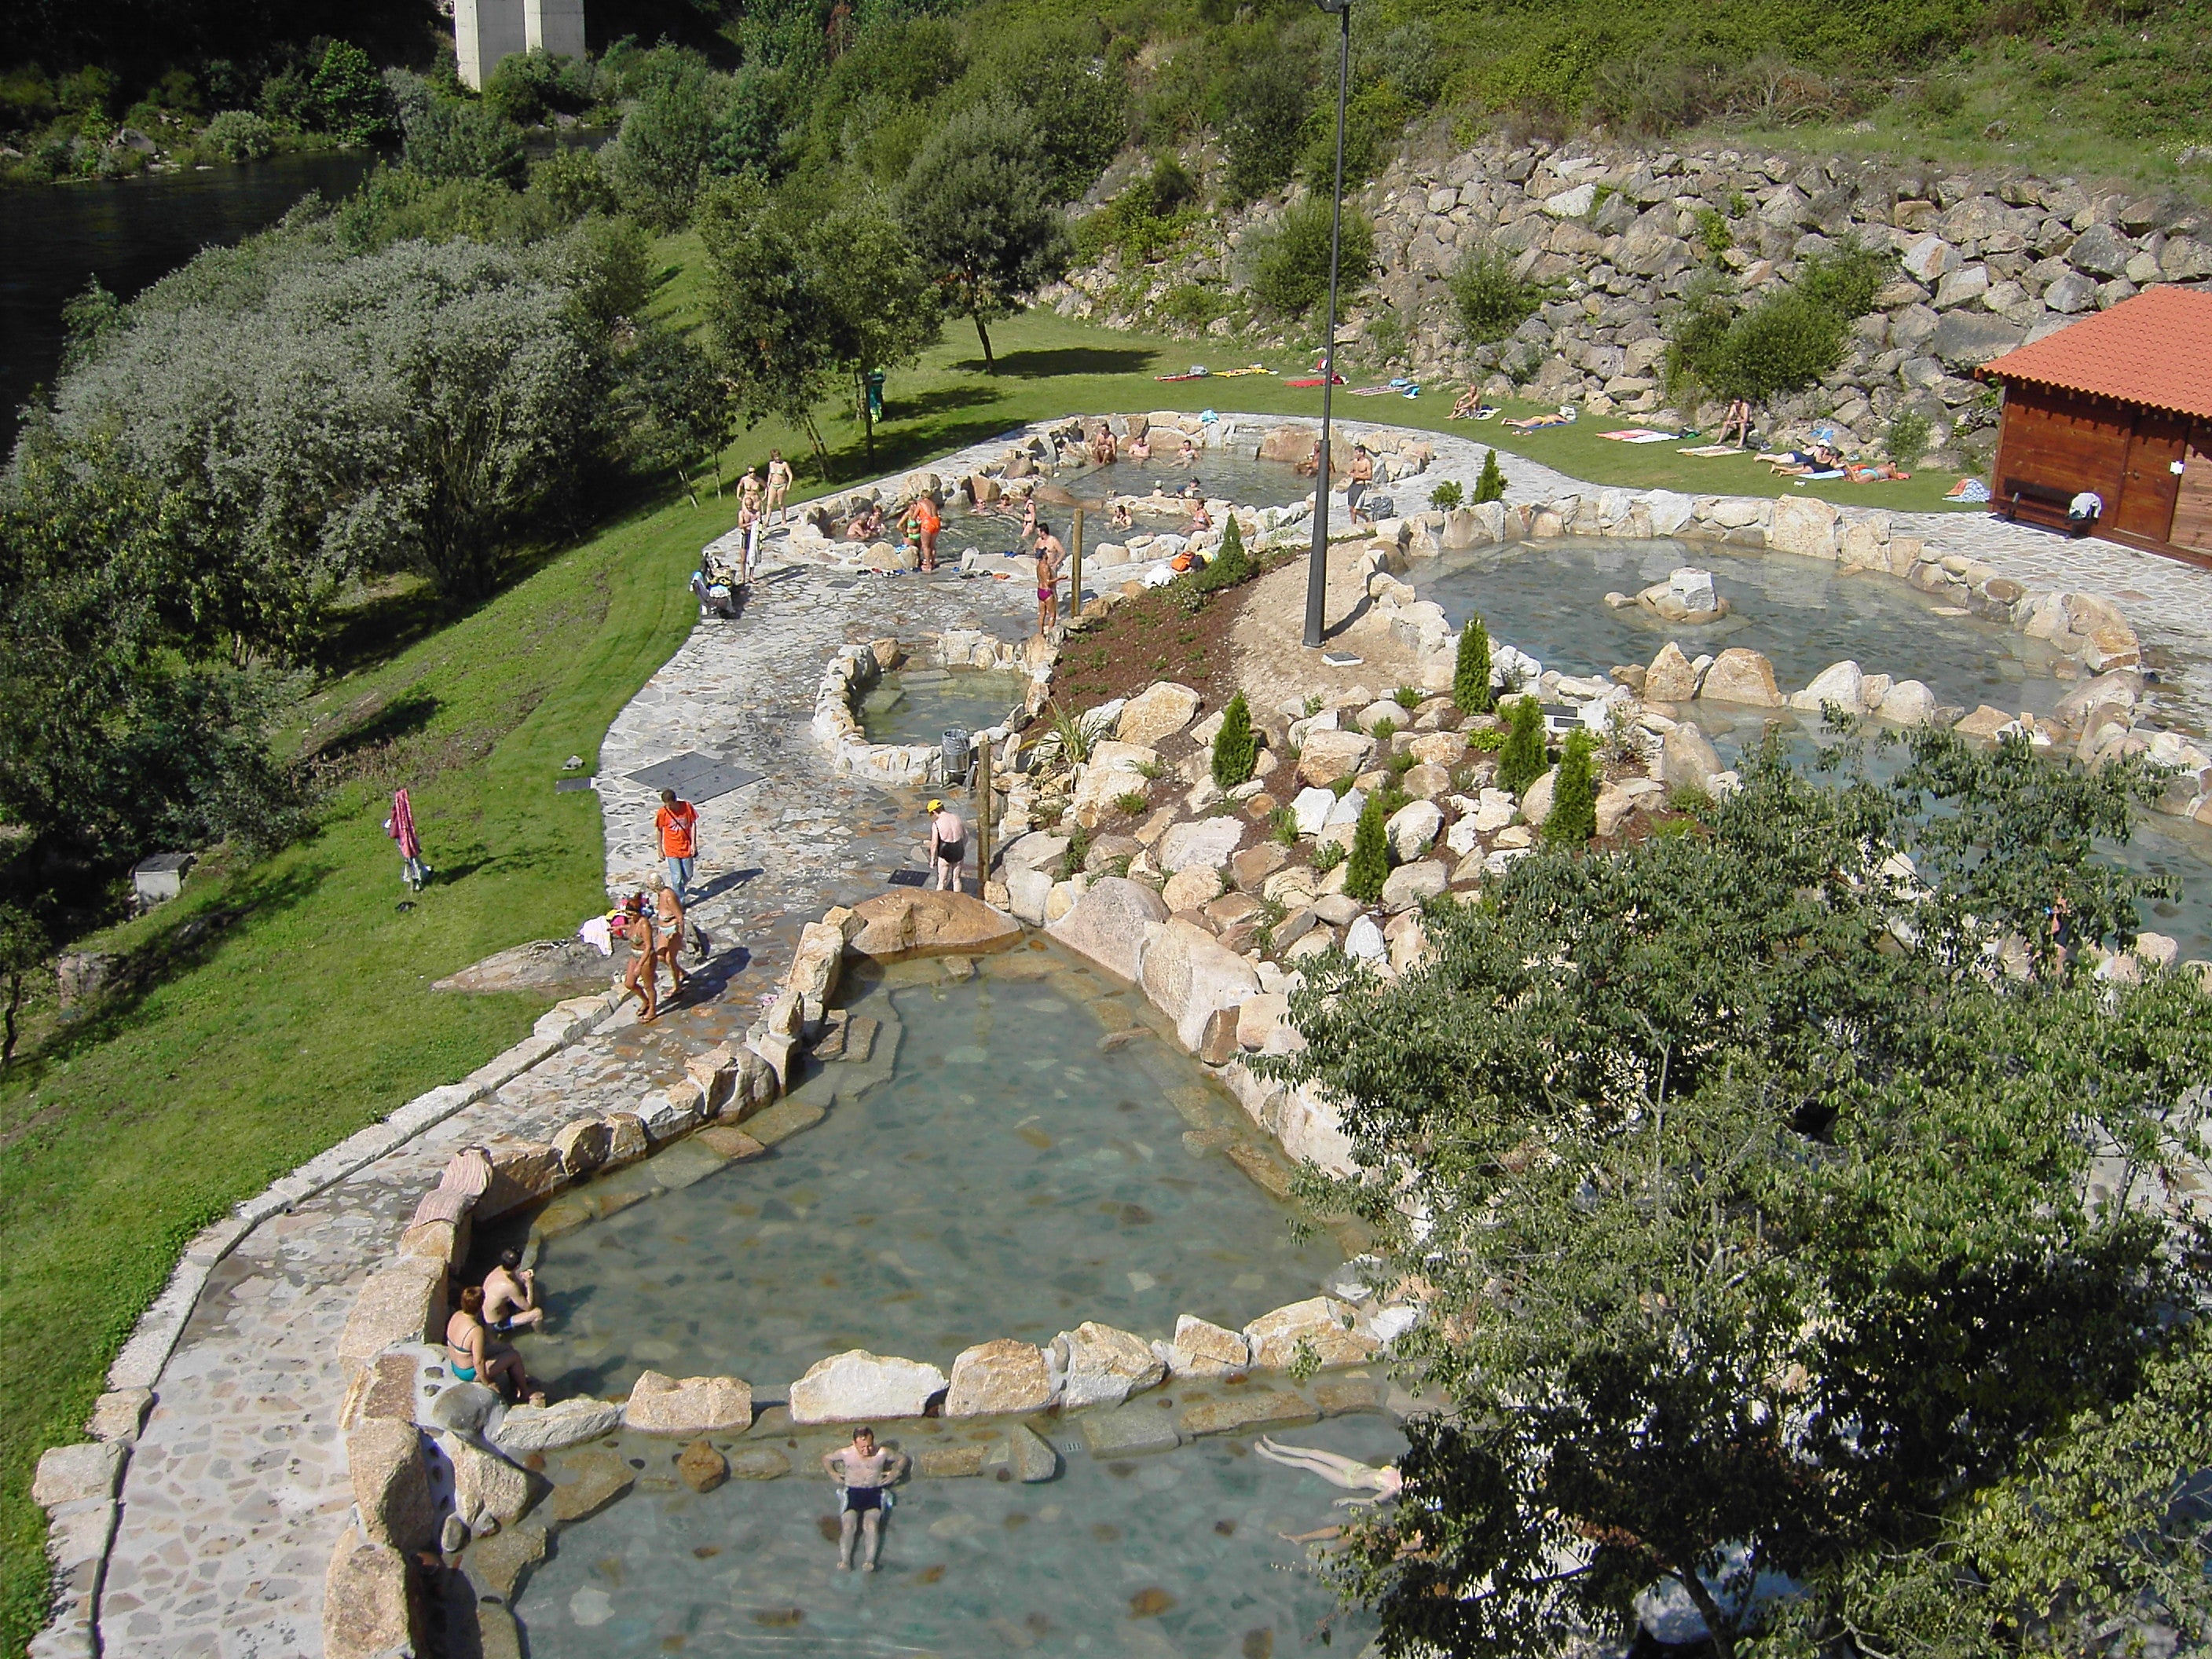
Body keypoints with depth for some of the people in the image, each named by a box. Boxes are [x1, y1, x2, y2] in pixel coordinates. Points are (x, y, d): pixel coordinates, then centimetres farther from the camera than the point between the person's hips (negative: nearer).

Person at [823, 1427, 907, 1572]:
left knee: (872, 1524, -30)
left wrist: (895, 1473, 3)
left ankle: (869, 1561, -42)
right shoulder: (846, 1453, 3)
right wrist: (833, 1474, 5)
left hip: (874, 1493, -1)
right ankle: (844, 1561, -40)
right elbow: (826, 1458, 20)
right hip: (852, 1492, 1)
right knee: (848, 1524, -28)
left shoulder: (882, 1453, 3)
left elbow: (902, 1458, 19)